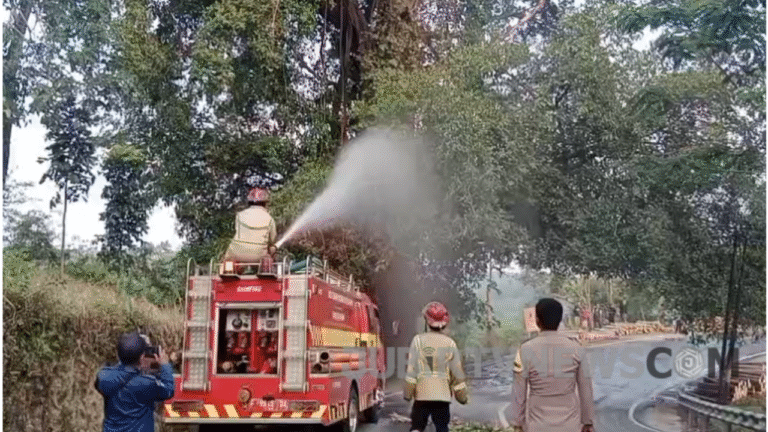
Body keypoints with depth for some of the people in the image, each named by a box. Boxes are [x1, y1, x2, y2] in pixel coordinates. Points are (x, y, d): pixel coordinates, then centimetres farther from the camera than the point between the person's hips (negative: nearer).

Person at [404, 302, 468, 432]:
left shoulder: (418, 340, -2)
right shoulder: (450, 343, 0)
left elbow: (411, 369, -6)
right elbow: (457, 373, 3)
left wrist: (407, 392, 0)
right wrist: (462, 396, 14)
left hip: (421, 393, 0)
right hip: (443, 394, 0)